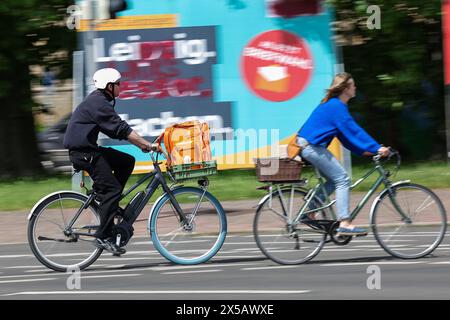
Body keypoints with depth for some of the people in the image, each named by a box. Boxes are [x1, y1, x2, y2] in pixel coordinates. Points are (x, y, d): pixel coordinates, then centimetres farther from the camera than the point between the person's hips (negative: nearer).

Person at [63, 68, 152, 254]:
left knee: (127, 161, 8)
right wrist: (146, 144, -22)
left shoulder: (101, 101, 15)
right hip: (82, 152, -10)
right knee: (112, 188, -13)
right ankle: (103, 237, -12)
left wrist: (142, 144, 11)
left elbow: (117, 130, 18)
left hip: (89, 150, 10)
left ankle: (104, 197, 10)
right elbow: (121, 130, -23)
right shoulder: (97, 103, -17)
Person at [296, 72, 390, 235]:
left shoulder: (332, 105, 18)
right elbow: (353, 130, -19)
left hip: (306, 146, 10)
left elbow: (345, 134, 21)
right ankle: (344, 224, -16)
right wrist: (377, 148, -19)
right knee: (342, 180, -10)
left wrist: (362, 150, 14)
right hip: (312, 147, -10)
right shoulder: (337, 107, -14)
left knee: (335, 180, 15)